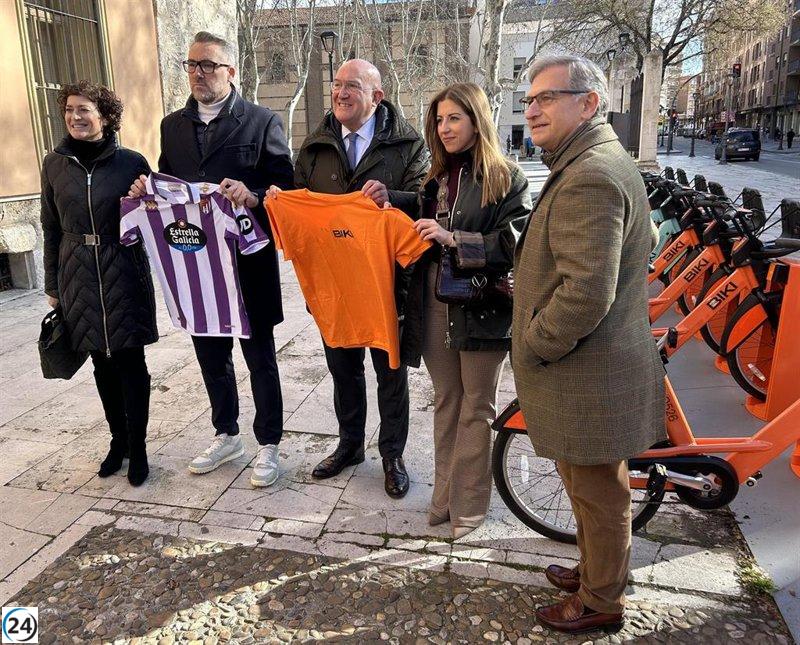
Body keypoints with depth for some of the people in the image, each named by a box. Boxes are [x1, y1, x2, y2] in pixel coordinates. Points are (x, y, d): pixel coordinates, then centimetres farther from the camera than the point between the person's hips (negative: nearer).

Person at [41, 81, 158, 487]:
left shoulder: (131, 163, -3)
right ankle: (118, 440, 27)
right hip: (78, 279, 3)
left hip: (125, 277, -3)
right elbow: (51, 229, 10)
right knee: (102, 362, 12)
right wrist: (52, 285, 11)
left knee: (129, 361, 1)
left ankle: (137, 448, 15)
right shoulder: (55, 165, 5)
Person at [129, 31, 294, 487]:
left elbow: (286, 187, -8)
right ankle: (227, 435, 36)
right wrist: (147, 190, -4)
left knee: (260, 356, 7)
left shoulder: (262, 121, -4)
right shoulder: (172, 126, 12)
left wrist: (252, 196, -26)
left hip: (248, 259, -5)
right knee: (210, 355, 16)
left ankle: (269, 444, 24)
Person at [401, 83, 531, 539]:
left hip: (482, 306, -5)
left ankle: (469, 504, 20)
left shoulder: (505, 177, -5)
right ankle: (445, 496, 28)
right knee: (446, 401, 14)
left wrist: (453, 238, -21)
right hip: (436, 302, 5)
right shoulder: (436, 177, 13)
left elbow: (516, 242, -15)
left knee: (476, 408, 7)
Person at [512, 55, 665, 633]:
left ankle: (601, 601, 30)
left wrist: (531, 346, -15)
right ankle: (596, 571, 45)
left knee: (598, 494, 9)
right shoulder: (605, 163, 13)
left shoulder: (588, 178, -23)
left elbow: (585, 294, -31)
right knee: (594, 488, 25)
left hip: (588, 379, -11)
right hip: (602, 364, 11)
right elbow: (644, 242, 25)